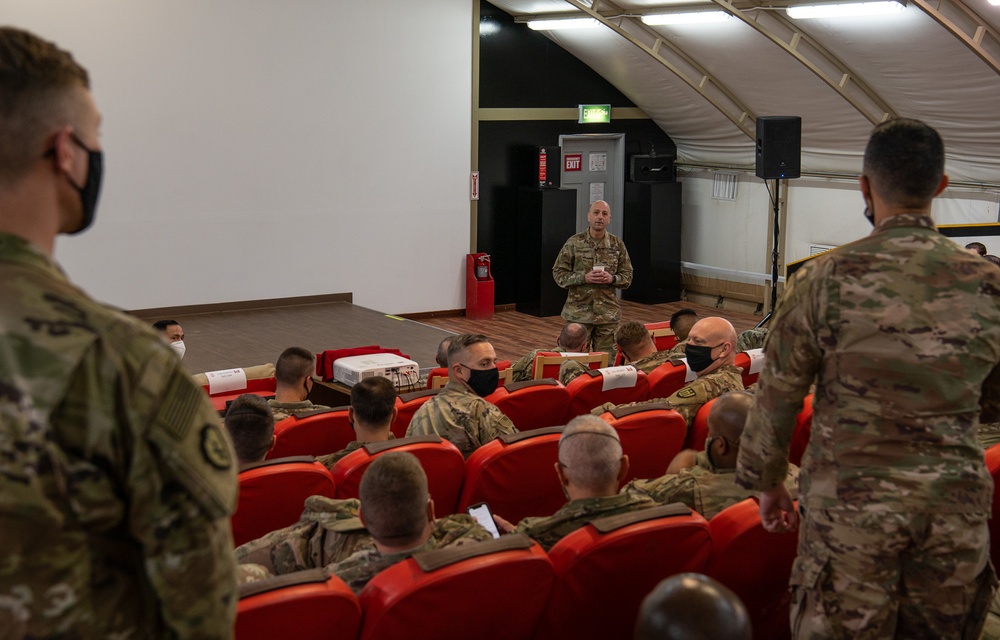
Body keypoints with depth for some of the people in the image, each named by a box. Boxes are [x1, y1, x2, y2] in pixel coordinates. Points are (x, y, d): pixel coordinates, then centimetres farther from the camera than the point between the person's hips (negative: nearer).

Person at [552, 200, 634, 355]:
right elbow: (559, 274, -2)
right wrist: (583, 278, -16)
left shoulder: (617, 244, 4)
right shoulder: (574, 243, -2)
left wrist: (612, 278, -13)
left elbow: (627, 277, 8)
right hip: (578, 313, -2)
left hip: (608, 314, 2)